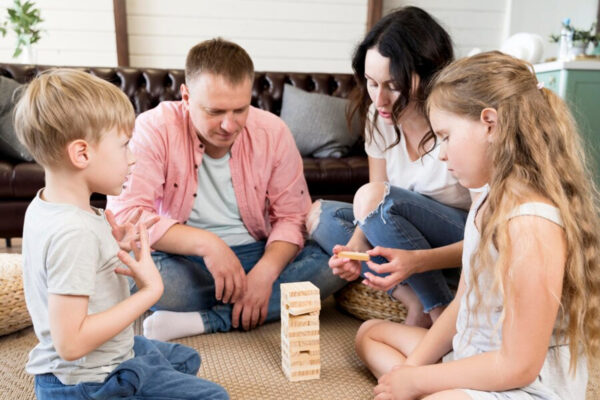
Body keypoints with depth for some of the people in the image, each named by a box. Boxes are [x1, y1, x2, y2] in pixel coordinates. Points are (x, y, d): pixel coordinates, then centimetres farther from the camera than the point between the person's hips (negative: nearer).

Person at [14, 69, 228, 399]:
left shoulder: (43, 207, 0)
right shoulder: (75, 232, -31)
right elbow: (70, 342, -31)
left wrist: (117, 247, -1)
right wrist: (150, 289, -28)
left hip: (106, 355, 9)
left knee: (186, 359, 26)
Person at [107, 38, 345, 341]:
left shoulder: (273, 132, -6)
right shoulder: (154, 129, -14)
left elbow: (292, 216, -5)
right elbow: (123, 214, -23)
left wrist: (265, 272, -23)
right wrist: (206, 243, -33)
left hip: (255, 254, 3)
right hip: (182, 258, -2)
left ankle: (200, 321, -23)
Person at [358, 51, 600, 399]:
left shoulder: (530, 225, -28)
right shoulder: (490, 198, 2)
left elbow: (519, 365, -23)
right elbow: (462, 304, 8)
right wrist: (412, 366, 0)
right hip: (473, 357, 10)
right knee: (370, 332, 18)